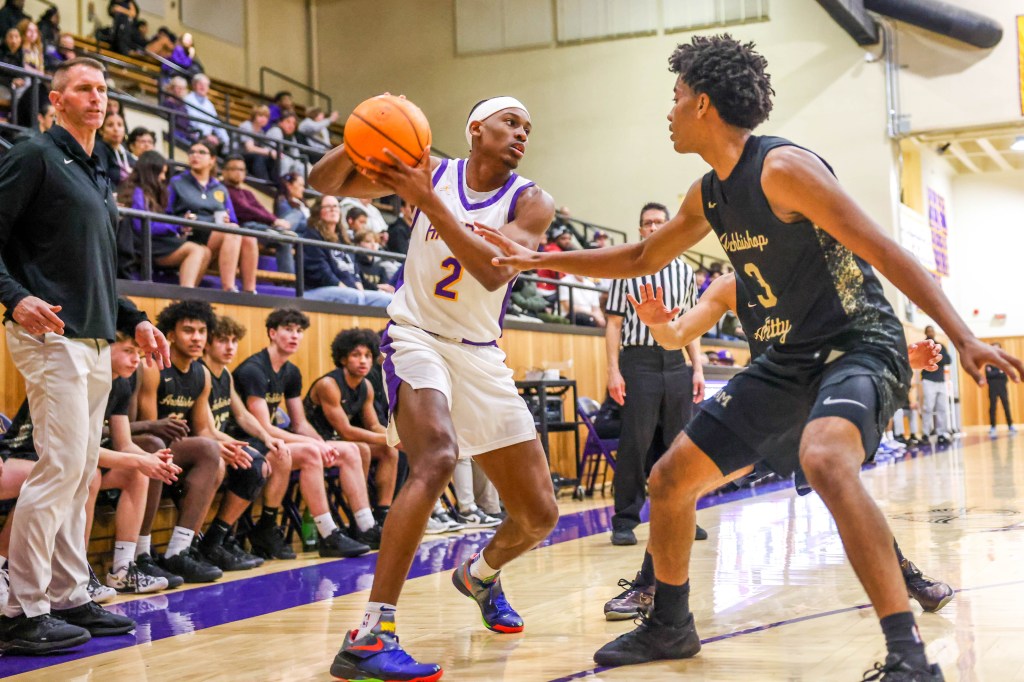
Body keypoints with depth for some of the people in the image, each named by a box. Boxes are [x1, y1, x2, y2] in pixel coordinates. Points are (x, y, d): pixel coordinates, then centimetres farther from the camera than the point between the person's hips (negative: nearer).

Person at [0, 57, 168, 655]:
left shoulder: (98, 175, 22)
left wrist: (133, 320, 19)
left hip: (98, 343, 9)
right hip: (53, 335, -9)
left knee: (82, 473, 9)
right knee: (60, 466, -12)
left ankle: (68, 598, 16)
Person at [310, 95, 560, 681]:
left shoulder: (531, 202, -3)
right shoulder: (431, 171, -2)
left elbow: (495, 272, -22)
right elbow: (325, 182, -3)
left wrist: (427, 200, -31)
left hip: (482, 354, 4)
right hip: (419, 338, -4)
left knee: (539, 515, 6)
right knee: (437, 460, -34)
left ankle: (481, 575, 41)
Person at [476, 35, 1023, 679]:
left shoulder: (782, 168, -18)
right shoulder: (709, 195, 8)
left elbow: (886, 252, -20)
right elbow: (643, 258, 24)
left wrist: (964, 337, -27)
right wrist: (541, 259, 21)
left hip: (860, 343, -9)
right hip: (788, 360, 9)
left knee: (825, 460, -40)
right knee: (670, 479, 9)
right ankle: (670, 626, 29)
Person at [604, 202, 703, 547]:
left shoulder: (684, 270, 14)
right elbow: (614, 323, 1)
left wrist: (697, 369, 7)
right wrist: (613, 370, -8)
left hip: (675, 362, 4)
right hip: (639, 360, -3)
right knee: (635, 443, -5)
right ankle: (625, 521, 1)